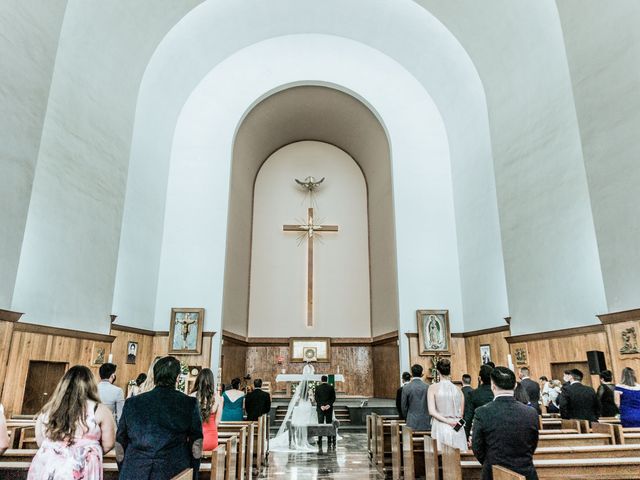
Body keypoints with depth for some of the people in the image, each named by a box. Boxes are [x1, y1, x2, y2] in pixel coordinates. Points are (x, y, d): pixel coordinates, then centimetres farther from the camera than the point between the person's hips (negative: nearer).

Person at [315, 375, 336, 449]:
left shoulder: (317, 388, -1)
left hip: (320, 408, -1)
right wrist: (329, 405, -8)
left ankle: (320, 444, 0)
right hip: (329, 409, 1)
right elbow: (333, 398, -4)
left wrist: (321, 406, -9)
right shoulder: (331, 387, 1)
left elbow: (316, 398, -6)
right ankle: (329, 444, 6)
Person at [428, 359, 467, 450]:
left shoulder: (433, 388, -5)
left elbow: (432, 411, -12)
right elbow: (461, 414, 9)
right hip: (457, 430, 2)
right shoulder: (458, 389, 1)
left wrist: (447, 421, -9)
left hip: (440, 429, -2)